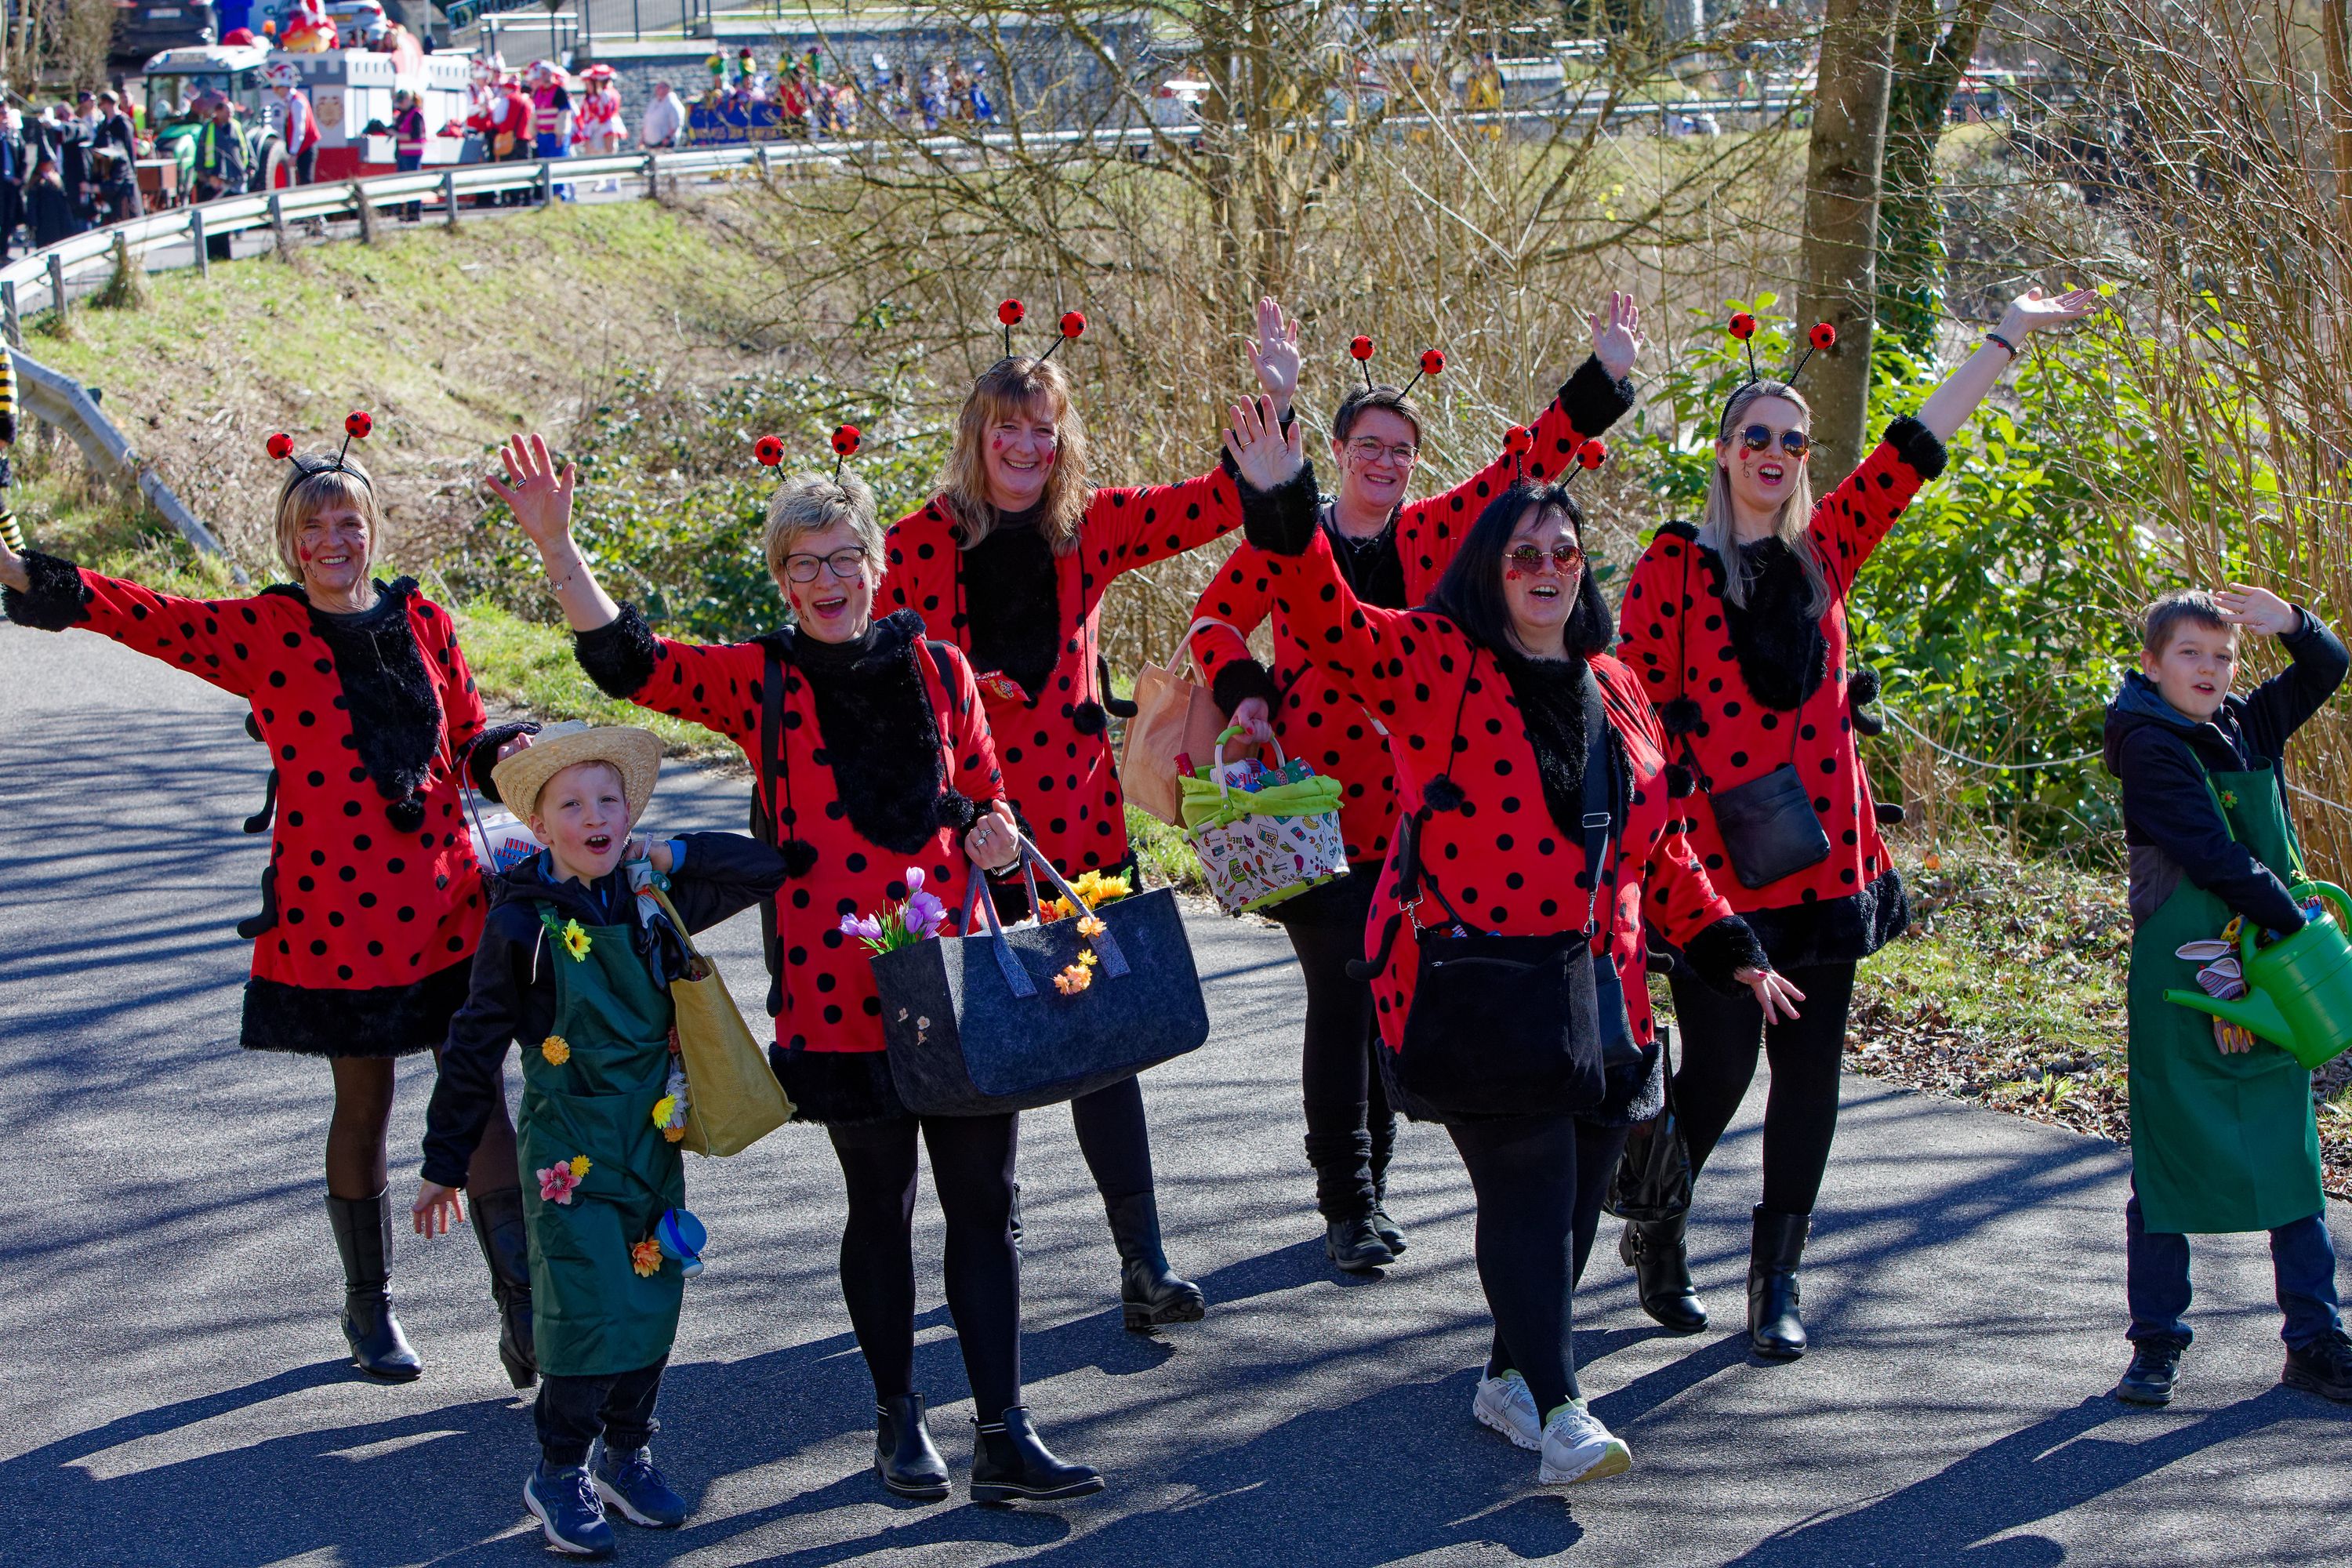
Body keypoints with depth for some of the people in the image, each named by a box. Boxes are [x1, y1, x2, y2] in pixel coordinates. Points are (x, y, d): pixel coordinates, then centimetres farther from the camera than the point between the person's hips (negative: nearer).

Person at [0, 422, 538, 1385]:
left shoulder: (421, 619, 6)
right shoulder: (262, 631, -2)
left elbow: (468, 738, 14)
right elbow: (141, 617, -10)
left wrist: (511, 752, -8)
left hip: (443, 900, 2)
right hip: (333, 908, -2)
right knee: (363, 1102, 8)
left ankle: (525, 1312, 0)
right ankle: (369, 1308, 25)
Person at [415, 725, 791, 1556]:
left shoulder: (655, 902, 2)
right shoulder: (522, 923, -9)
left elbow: (764, 868, 8)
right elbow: (474, 1046, -4)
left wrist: (669, 855, -4)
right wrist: (444, 1163, 0)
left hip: (655, 1139, 5)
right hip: (569, 1148, -5)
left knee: (653, 1301, 10)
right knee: (589, 1308, -9)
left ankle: (628, 1455, 27)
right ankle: (559, 1474, 8)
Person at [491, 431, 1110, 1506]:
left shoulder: (937, 670, 7)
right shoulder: (760, 681, 0)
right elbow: (624, 658, -9)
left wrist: (991, 835, -6)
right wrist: (555, 543, -19)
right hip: (837, 991, -2)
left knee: (985, 1206, 2)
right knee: (880, 1206, 9)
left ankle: (1004, 1438, 8)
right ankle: (898, 1417, 26)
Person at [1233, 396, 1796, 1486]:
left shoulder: (1612, 689, 17)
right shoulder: (1437, 661, 0)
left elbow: (1657, 845, 23)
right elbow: (1330, 625, -16)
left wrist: (1726, 947, 20)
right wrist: (1283, 515, -32)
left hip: (1595, 983, 6)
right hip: (1474, 979, -6)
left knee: (1577, 1193, 8)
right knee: (1531, 1187, -11)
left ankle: (1513, 1375, 25)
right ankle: (1559, 1411, -8)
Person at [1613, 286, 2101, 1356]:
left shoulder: (1823, 547, 11)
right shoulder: (1675, 564, -2)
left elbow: (1913, 449, 14)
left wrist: (2008, 335, 15)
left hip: (1824, 855, 5)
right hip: (1715, 864, -5)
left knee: (1809, 1071, 4)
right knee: (1720, 1067, -3)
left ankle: (1777, 1280, 14)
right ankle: (1652, 1228, 24)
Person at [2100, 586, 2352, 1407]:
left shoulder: (2248, 728, 10)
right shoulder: (2150, 746, -9)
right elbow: (2212, 854, -17)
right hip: (2183, 978, -6)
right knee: (2169, 1159, 2)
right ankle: (2156, 1344, 10)